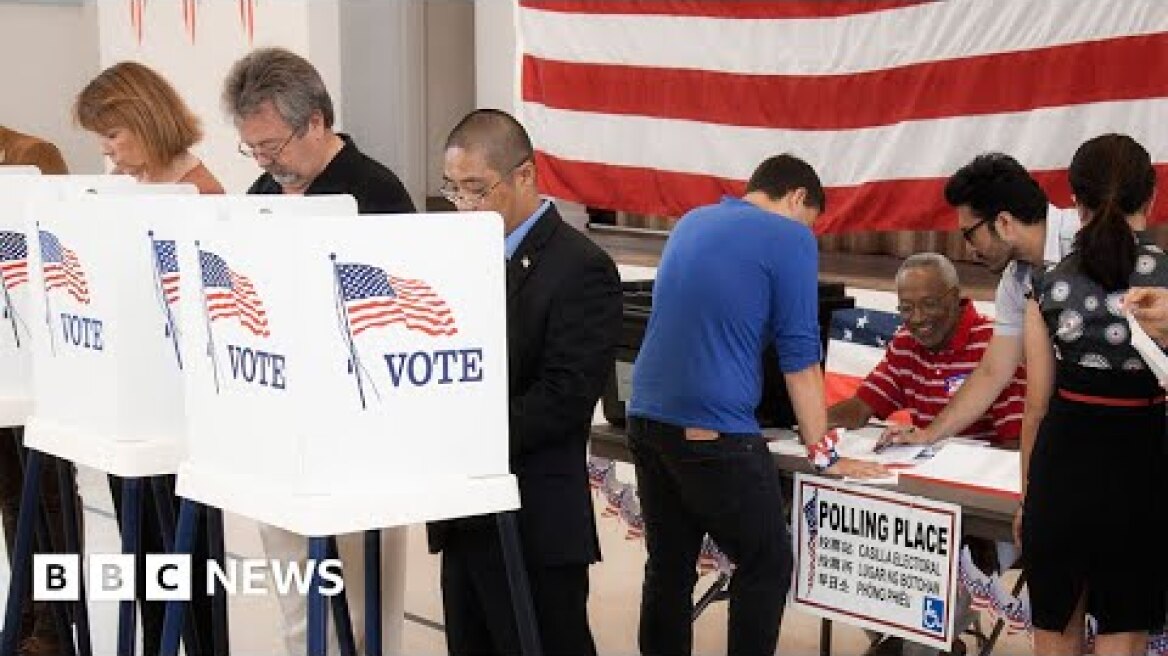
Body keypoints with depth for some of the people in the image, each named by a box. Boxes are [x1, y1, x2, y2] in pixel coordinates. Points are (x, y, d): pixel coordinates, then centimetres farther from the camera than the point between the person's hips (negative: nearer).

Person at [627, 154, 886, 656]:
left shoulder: (691, 222, 17)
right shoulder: (790, 238, -4)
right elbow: (799, 356, -5)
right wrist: (824, 454, 2)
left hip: (647, 420, 7)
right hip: (714, 431, -7)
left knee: (668, 566, 15)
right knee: (766, 566, 7)